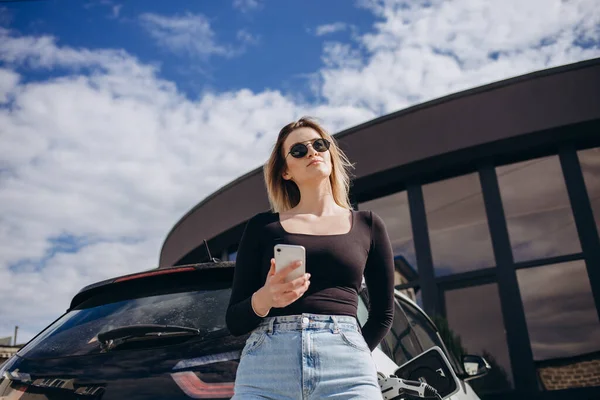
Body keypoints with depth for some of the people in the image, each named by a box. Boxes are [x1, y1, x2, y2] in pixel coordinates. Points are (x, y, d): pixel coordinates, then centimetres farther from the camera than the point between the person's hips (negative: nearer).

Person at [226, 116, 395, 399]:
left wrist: (352, 356, 6)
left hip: (346, 371, 1)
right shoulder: (262, 226, 9)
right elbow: (234, 322, 7)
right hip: (265, 368, 0)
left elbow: (382, 313, 17)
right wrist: (264, 298, -12)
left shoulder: (367, 225, 12)